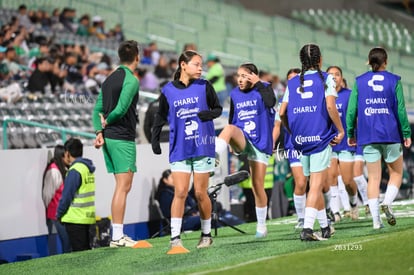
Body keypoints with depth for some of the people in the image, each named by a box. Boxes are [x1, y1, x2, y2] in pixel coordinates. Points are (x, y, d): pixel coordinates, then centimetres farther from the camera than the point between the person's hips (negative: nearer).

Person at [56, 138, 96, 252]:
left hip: (75, 218, -9)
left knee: (79, 252, -7)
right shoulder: (88, 169, 12)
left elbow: (67, 196, -15)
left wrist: (59, 214, -3)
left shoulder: (74, 171, -14)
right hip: (88, 217, 9)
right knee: (86, 250, 12)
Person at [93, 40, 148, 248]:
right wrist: (106, 123, -3)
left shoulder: (110, 79, 15)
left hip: (109, 137, 9)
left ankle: (118, 234, 15)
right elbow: (121, 109, -20)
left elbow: (98, 110, 10)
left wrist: (99, 131, -1)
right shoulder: (131, 80, -11)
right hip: (122, 138, -9)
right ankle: (117, 236, -9)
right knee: (123, 186, -7)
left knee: (122, 186, 14)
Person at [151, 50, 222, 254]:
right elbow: (160, 117, 10)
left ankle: (206, 234, 21)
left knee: (200, 193, 4)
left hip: (202, 147, 0)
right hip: (179, 150, 0)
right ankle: (175, 239, -7)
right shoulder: (168, 91, 2)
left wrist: (210, 114, -12)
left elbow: (218, 108, 10)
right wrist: (155, 140, 0)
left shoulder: (204, 86, 1)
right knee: (180, 192, -8)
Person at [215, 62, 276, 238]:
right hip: (242, 140, 2)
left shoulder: (264, 88, -4)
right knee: (229, 128, -33)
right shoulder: (235, 94, 7)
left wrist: (258, 83, -19)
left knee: (258, 186, -1)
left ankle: (261, 225, 11)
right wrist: (232, 143, 17)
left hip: (260, 143, -2)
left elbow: (270, 102, -26)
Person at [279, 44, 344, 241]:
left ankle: (324, 226, 25)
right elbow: (330, 107, -12)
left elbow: (282, 112, 7)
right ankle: (307, 228, -17)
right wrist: (340, 131, -3)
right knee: (317, 185, -5)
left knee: (314, 184, 16)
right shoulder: (325, 78, 0)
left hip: (301, 139, 4)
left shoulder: (292, 82, 11)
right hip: (321, 136, -4)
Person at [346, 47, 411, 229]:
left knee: (373, 178, 4)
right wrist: (406, 134, 3)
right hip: (391, 134, -2)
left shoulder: (359, 81, 5)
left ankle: (376, 220, -2)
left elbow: (351, 110, 2)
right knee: (396, 173, 13)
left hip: (368, 136, 2)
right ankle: (387, 202, -13)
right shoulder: (394, 80, -1)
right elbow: (401, 109, -3)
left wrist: (350, 133, 11)